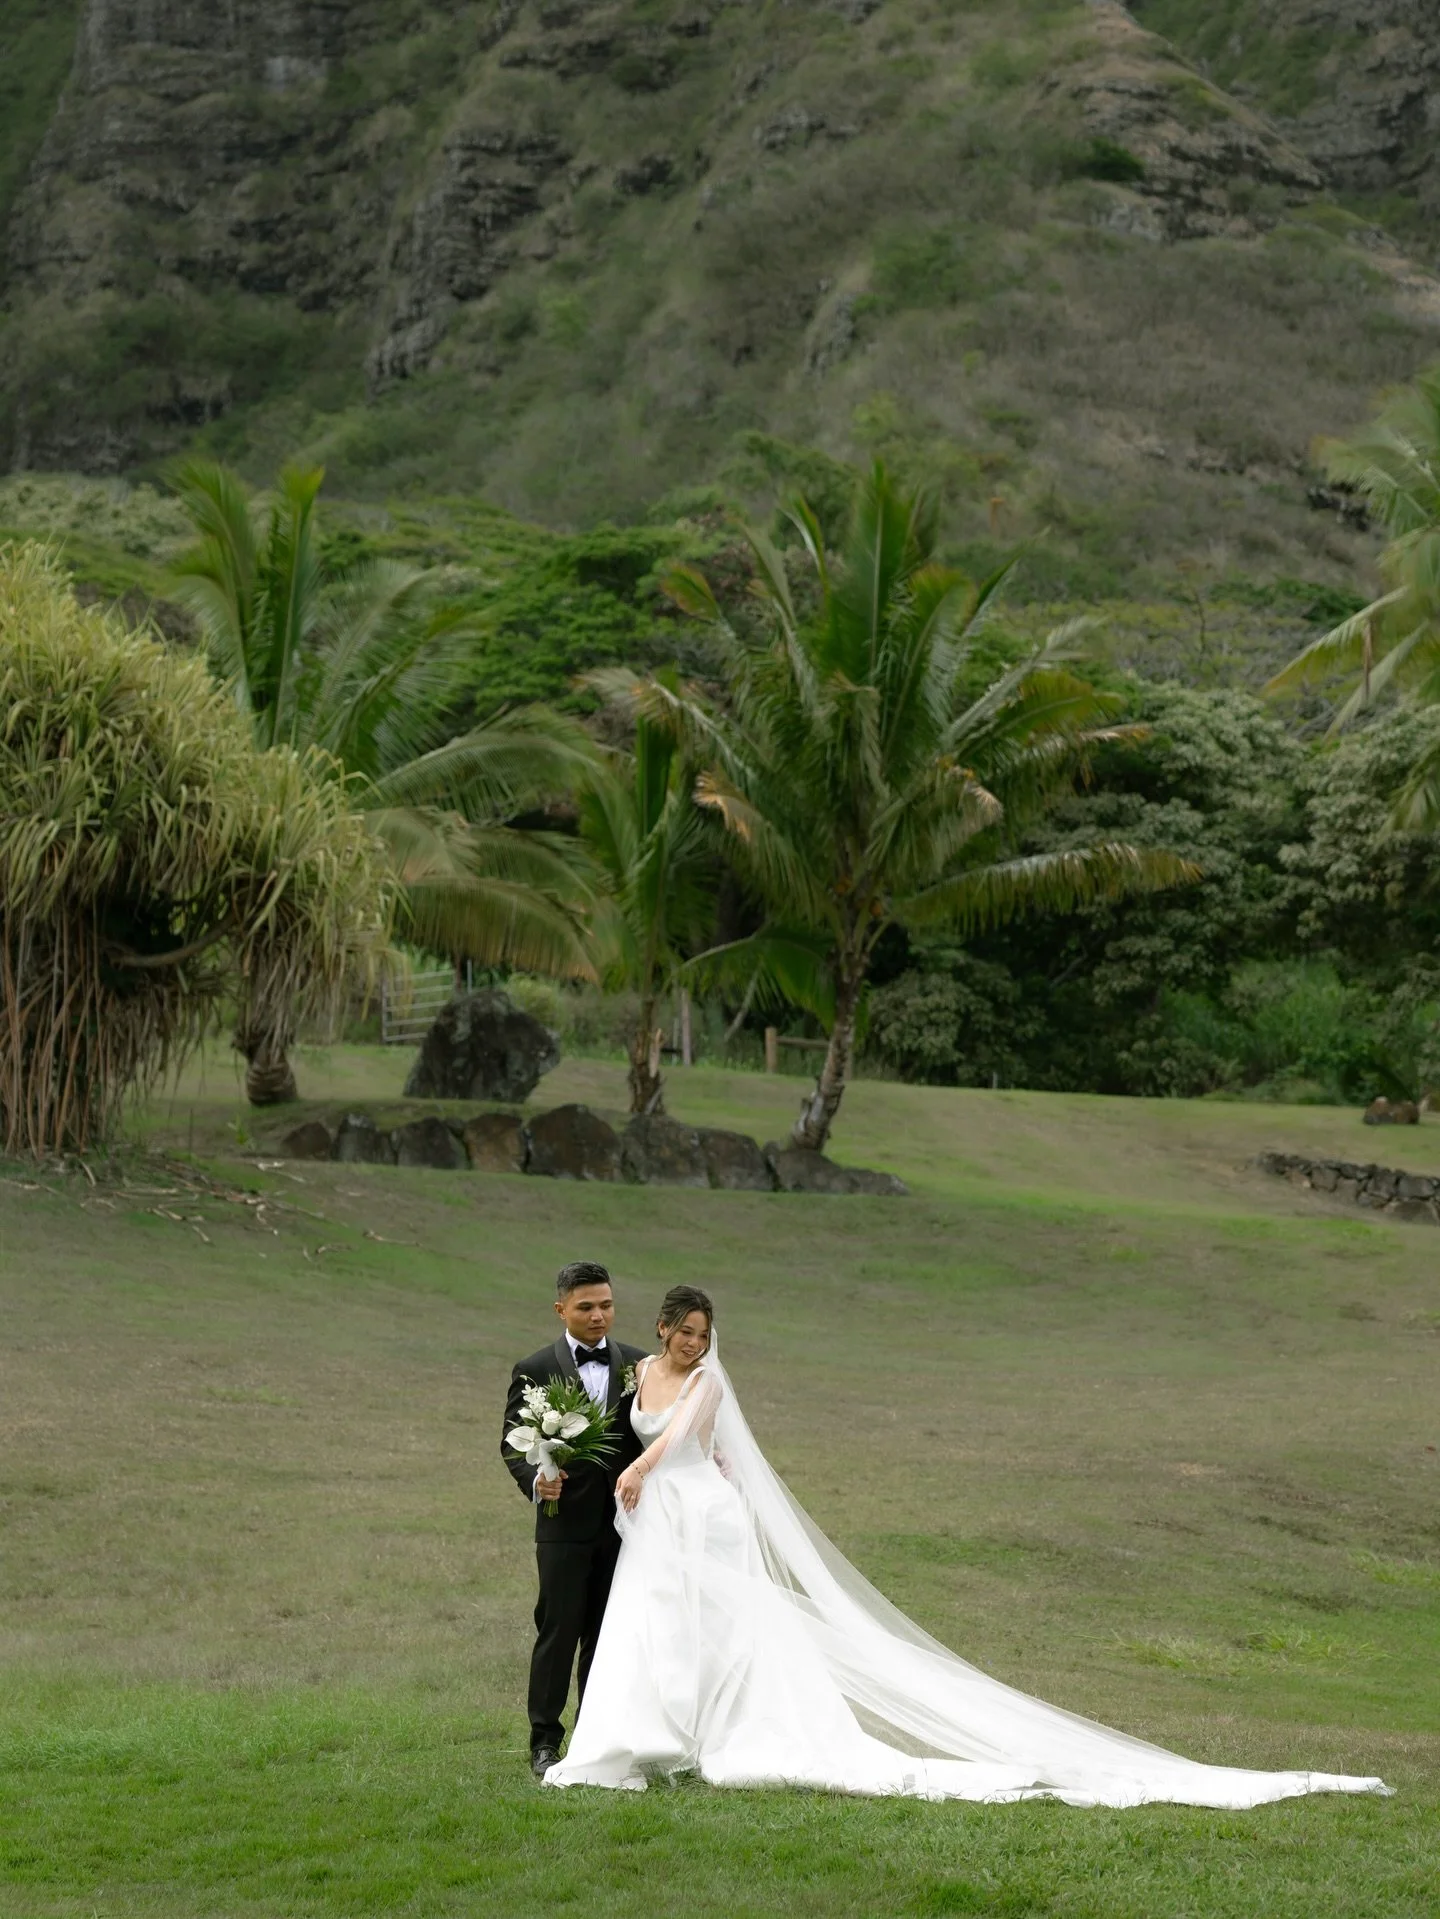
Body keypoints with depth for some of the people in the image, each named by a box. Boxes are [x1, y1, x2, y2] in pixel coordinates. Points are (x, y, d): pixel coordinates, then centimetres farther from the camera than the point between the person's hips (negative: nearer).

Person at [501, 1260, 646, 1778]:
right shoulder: (534, 1371, -1)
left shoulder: (635, 1365, 8)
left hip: (623, 1521, 3)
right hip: (565, 1524, -3)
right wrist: (534, 1480, -20)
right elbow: (512, 1443, -2)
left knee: (608, 1634, 8)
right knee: (558, 1631, -2)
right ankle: (545, 1740, 5)